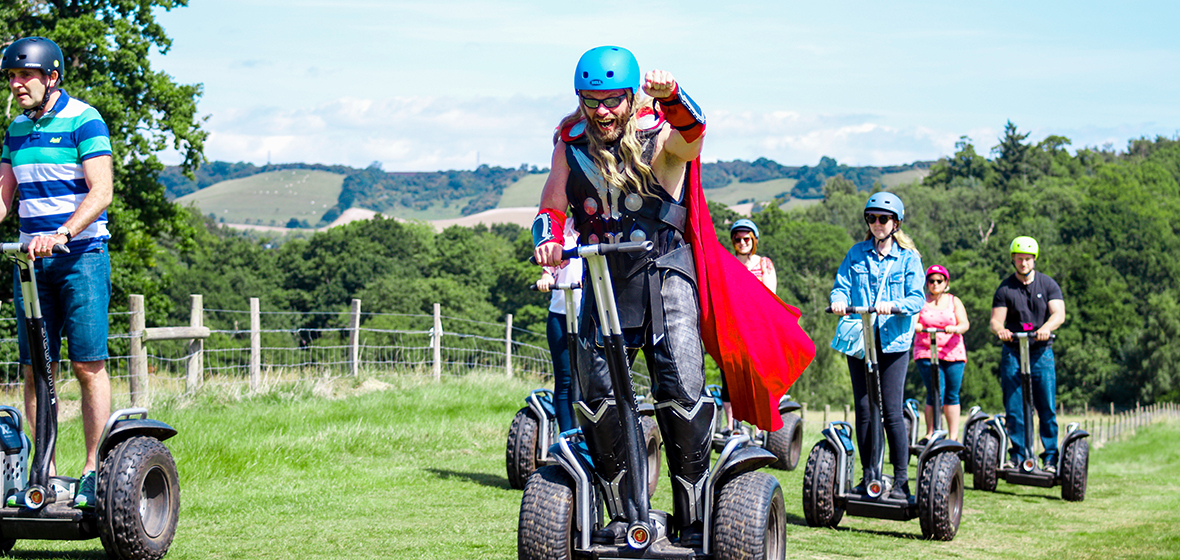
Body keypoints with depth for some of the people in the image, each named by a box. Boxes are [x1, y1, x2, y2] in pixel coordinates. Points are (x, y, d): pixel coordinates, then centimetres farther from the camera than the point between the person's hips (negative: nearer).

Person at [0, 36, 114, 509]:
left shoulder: (84, 121, -6)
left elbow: (100, 192, -15)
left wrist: (62, 233, -28)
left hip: (81, 254, -6)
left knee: (87, 364, -6)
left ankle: (94, 470, -2)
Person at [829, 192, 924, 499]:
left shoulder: (908, 258, 5)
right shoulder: (856, 254, 13)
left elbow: (917, 298, -5)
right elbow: (842, 286, 6)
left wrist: (892, 306, -24)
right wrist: (839, 299, -17)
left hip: (893, 342, -3)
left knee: (892, 411, -8)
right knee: (863, 410, 2)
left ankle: (902, 480, -1)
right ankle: (869, 476, 11)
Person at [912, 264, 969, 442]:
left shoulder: (954, 301, 12)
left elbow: (965, 323, -1)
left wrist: (955, 328, -24)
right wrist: (916, 326, -28)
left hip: (953, 353, 2)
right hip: (926, 352, -2)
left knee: (952, 394, 0)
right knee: (936, 392, -14)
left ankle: (953, 436, 5)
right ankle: (930, 433, -7)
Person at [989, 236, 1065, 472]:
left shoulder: (1048, 284, 6)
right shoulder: (1005, 289, 5)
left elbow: (1059, 313, -7)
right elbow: (996, 320, -3)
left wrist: (1046, 328, -28)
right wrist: (1000, 329, -27)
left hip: (1041, 352, 0)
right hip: (1013, 352, 0)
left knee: (1047, 408, -3)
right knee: (1013, 408, -2)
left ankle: (1050, 458, 3)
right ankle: (1017, 456, 6)